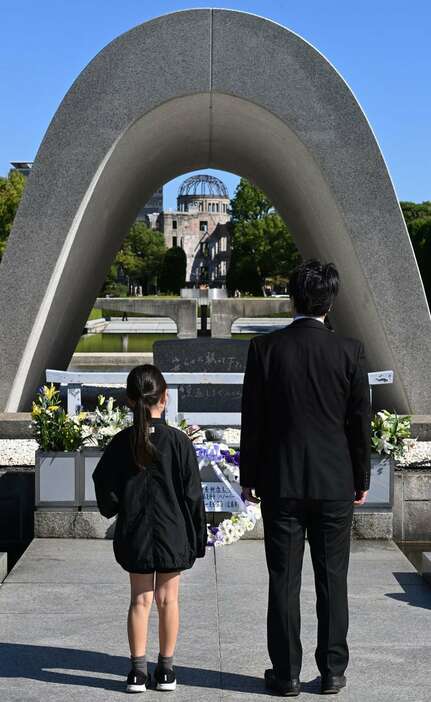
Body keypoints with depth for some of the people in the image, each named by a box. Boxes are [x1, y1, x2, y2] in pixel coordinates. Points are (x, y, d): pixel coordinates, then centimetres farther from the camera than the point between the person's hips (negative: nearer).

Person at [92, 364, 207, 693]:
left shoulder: (120, 443, -7)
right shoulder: (179, 441, -10)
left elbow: (107, 497, -4)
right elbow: (193, 496, -7)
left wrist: (115, 511, 18)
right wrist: (198, 539, 2)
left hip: (134, 535, 1)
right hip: (173, 535, -1)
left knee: (140, 599, 10)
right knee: (167, 599, 9)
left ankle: (138, 669, 11)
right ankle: (166, 669, 17)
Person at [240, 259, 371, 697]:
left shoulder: (265, 348, -6)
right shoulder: (349, 351, -5)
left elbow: (251, 419, -2)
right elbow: (360, 421, -1)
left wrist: (248, 477, 7)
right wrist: (362, 479, 10)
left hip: (280, 482, 0)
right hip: (335, 483, 1)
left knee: (284, 581, 6)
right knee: (332, 580, 10)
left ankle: (286, 674, 12)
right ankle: (332, 672, 16)